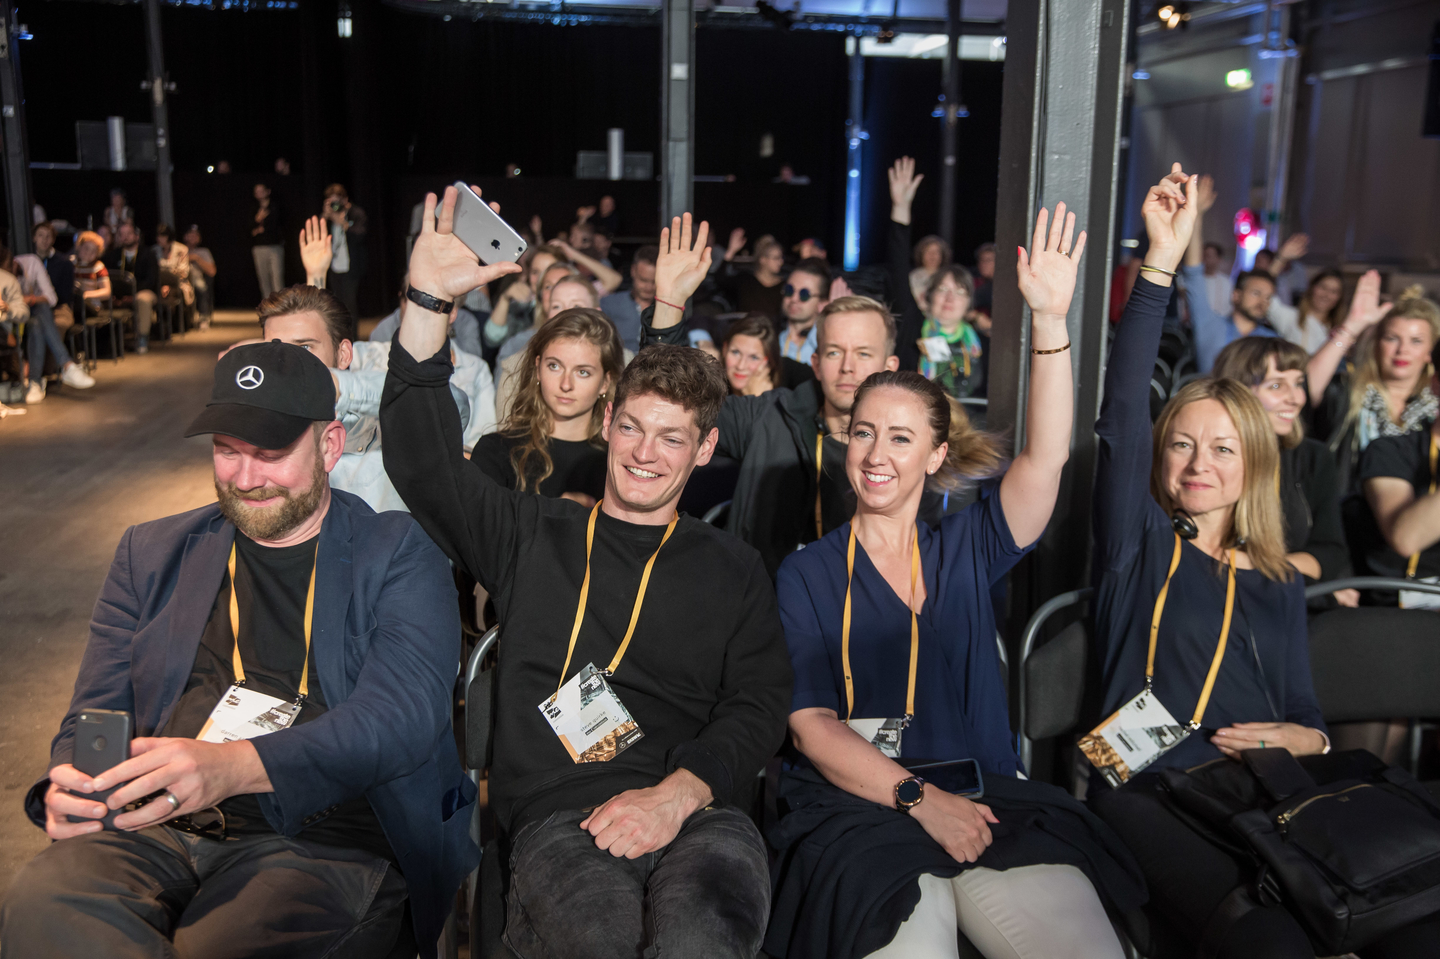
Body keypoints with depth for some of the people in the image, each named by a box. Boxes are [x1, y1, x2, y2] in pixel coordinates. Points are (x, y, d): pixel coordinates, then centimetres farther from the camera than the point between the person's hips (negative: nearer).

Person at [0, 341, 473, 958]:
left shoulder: (400, 556, 4)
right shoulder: (151, 553, 18)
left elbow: (405, 714, -11)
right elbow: (94, 716, 16)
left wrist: (233, 766, -26)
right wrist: (70, 788, -10)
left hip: (322, 843, -3)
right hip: (152, 832, 4)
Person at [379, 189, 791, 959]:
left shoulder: (732, 569, 19)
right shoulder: (532, 537, 19)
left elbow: (758, 708, 8)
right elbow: (422, 458, 7)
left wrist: (675, 794, -11)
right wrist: (428, 302, -2)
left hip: (698, 812, 1)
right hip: (560, 813, 0)